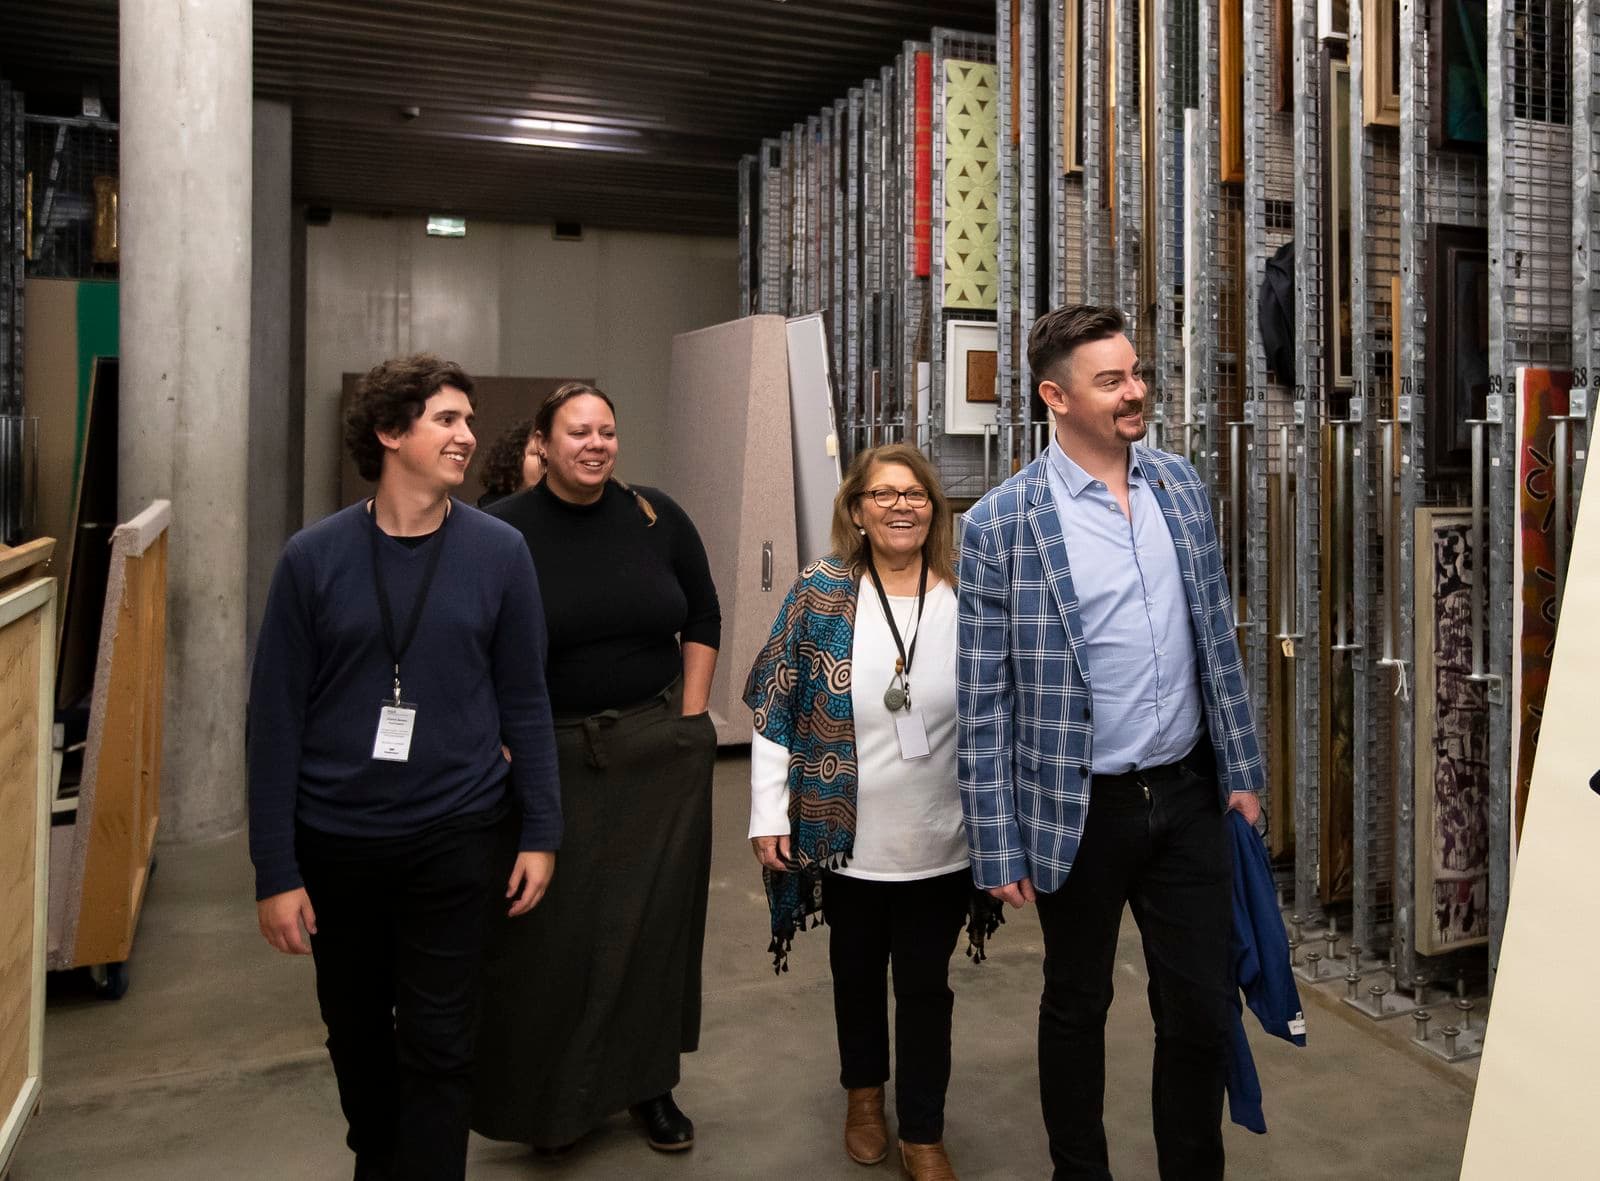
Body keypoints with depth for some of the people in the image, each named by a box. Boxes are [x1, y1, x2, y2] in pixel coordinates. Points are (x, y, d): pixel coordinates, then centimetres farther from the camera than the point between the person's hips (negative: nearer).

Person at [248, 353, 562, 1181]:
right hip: (334, 840, 1)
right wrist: (276, 869, -6)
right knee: (356, 1035, 20)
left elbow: (524, 702, 0)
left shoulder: (499, 553, -5)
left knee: (438, 1047, 5)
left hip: (453, 838, -1)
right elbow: (276, 718, -5)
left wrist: (539, 831, -1)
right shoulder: (314, 558, -6)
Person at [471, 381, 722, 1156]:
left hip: (660, 750, 2)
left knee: (656, 916, 10)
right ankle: (546, 1099, 26)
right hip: (555, 756, -2)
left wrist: (691, 715, 3)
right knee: (552, 931, 4)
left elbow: (702, 617, 8)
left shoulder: (655, 516, -1)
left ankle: (649, 1082, 29)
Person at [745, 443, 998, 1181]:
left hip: (941, 839, 0)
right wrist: (769, 813, -8)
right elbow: (774, 707, -5)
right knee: (856, 968, 20)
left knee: (925, 982, 11)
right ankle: (863, 1092, 45)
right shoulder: (821, 593, -7)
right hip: (848, 834, 0)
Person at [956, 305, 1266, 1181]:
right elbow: (984, 697, -11)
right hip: (1082, 809, -4)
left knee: (1202, 1010, 13)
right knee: (1076, 1008, 16)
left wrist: (1240, 768, 10)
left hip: (1187, 794, 4)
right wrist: (1000, 848, -9)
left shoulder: (1180, 485, 2)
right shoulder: (1001, 524, -13)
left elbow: (1217, 637, 10)